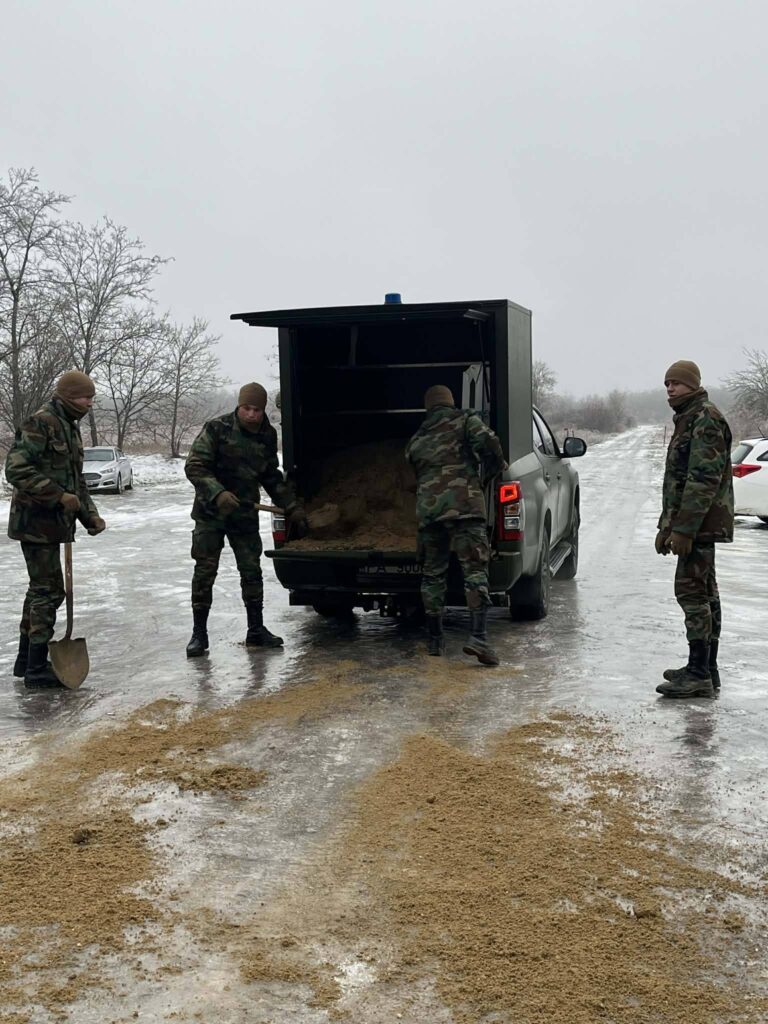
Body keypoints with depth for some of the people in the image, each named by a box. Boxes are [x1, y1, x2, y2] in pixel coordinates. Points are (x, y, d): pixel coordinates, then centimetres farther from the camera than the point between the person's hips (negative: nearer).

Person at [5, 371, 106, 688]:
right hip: (37, 521, -10)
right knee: (49, 591, -7)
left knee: (40, 590, 15)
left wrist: (90, 515, 10)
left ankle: (26, 660, 26)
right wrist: (59, 495, -22)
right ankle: (37, 668, 1)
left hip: (52, 522, 10)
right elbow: (16, 469, -21)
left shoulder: (70, 428, 16)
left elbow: (76, 481, 21)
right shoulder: (41, 423, -14)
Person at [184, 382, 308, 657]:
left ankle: (256, 629, 18)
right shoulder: (216, 429, -13)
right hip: (211, 513, -4)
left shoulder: (268, 436, 3)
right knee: (205, 572, -3)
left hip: (245, 514, 4)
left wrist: (293, 507, 12)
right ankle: (199, 633, 5)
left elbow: (272, 477, 15)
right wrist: (218, 493, -30)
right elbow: (194, 466, -15)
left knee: (252, 571, 6)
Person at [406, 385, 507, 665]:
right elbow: (488, 443, -5)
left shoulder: (416, 440, 24)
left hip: (427, 509, 4)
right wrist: (494, 468, 13)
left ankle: (435, 639, 19)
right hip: (464, 504, -4)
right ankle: (478, 636, -20)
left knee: (432, 574, 13)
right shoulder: (465, 419, 10)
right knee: (475, 569, -6)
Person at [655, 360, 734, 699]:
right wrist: (666, 526, 22)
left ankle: (699, 673, -10)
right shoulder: (687, 419, 20)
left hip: (700, 521, -11)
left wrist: (683, 528, -24)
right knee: (704, 593, 12)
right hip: (697, 524, 11)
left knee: (690, 589, -12)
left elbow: (704, 478, -21)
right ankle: (706, 670, 19)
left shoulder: (705, 418, -13)